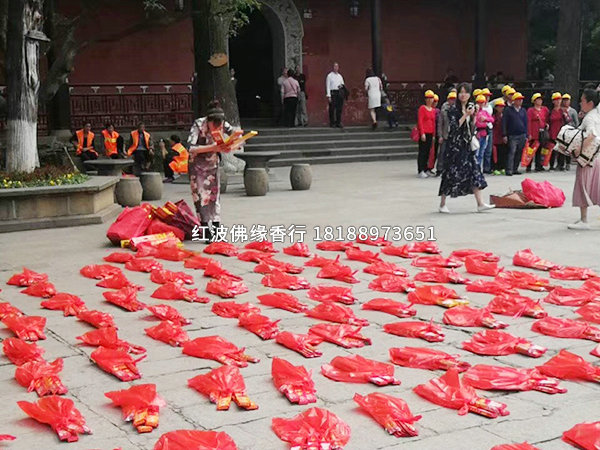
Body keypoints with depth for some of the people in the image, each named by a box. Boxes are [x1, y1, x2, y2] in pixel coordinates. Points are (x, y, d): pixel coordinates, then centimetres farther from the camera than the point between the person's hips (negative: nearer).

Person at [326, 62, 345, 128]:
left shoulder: (340, 76, 17)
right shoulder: (329, 76, 1)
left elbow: (343, 84, 22)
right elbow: (327, 86, -3)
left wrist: (342, 86, -4)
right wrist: (328, 96, -11)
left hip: (339, 93, 5)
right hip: (332, 92, -5)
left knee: (339, 109, 3)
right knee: (332, 109, -3)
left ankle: (338, 123, 9)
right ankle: (332, 123, 5)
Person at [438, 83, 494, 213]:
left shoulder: (470, 108, 12)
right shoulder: (453, 109, -7)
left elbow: (472, 128, 13)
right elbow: (455, 126, -16)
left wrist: (474, 116, -2)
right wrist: (466, 115, -17)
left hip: (467, 146, 6)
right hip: (454, 146, -6)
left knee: (474, 171, -1)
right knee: (451, 173, -2)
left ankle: (480, 204, -3)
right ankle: (442, 204, 9)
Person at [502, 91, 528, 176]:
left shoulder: (523, 110, 14)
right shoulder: (508, 110, 1)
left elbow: (525, 123, 18)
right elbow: (504, 122, -2)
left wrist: (526, 135, 12)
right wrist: (504, 135, -9)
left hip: (522, 135, 5)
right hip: (512, 136, -5)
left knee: (519, 153, 6)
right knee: (511, 152, -12)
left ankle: (515, 169, 14)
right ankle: (509, 170, -13)